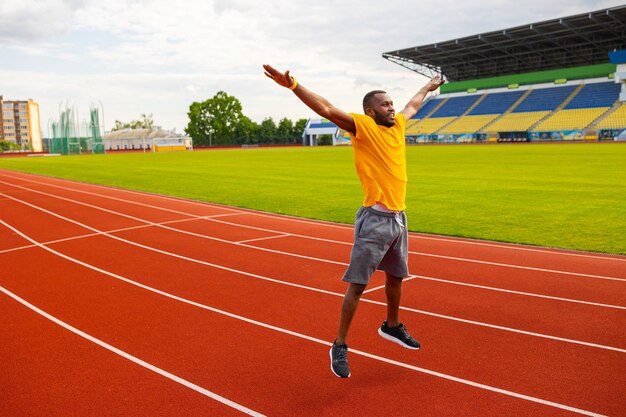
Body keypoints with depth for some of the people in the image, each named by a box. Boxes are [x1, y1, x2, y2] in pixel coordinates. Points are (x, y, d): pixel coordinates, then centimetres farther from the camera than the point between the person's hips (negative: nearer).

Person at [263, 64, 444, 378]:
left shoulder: (397, 125, 13)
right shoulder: (363, 127, -7)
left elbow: (413, 105, 34)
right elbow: (326, 109, -20)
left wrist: (428, 87, 51)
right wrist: (292, 85, -31)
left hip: (399, 216, 8)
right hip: (375, 219, -7)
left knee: (395, 277, 21)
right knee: (357, 284, -3)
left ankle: (392, 326, 44)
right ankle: (340, 346, 9)